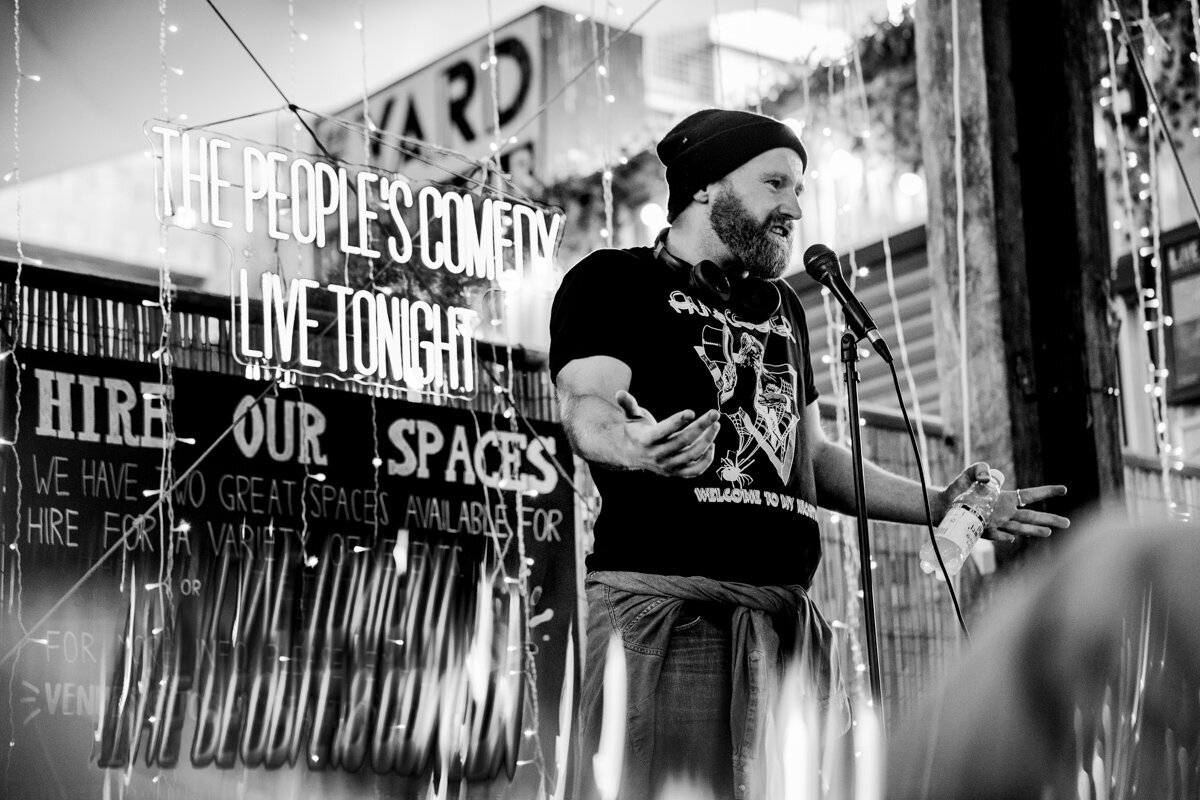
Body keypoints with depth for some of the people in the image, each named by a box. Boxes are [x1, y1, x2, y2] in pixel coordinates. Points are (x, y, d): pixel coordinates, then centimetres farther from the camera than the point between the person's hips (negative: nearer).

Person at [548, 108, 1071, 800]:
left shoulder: (781, 306, 27)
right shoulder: (615, 282, 6)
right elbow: (589, 413, -10)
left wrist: (940, 505, 22)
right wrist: (640, 448, -33)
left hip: (787, 608, 7)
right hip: (661, 597, -6)